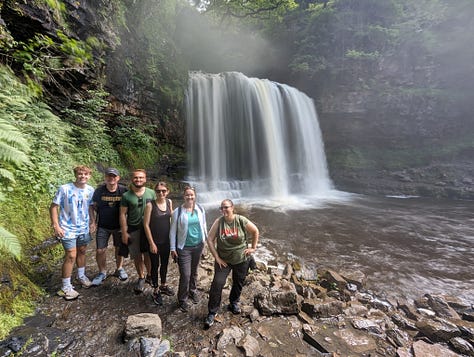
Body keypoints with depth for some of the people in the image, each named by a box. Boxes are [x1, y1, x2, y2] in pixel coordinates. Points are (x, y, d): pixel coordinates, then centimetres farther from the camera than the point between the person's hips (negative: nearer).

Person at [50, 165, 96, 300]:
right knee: (71, 256, -3)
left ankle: (81, 276, 41)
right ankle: (66, 287, 15)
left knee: (82, 252, 19)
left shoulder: (90, 190, -3)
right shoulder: (64, 189, -16)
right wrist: (56, 226, -15)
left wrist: (92, 221, 4)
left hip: (84, 228, 5)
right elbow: (53, 206, -11)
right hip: (68, 229, -4)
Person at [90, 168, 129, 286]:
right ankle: (102, 272, 27)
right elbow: (94, 206, 3)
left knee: (119, 248, 15)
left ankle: (119, 269, 38)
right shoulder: (99, 190, -10)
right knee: (100, 251, 2)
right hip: (103, 226, 1)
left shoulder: (124, 190, -14)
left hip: (119, 225, 0)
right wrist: (93, 221, -1)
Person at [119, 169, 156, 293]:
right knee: (137, 256, 10)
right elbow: (123, 214, -2)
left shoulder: (151, 193, -2)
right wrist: (124, 232, -5)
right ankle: (141, 278, 30)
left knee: (148, 254, 5)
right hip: (133, 229, 0)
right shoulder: (126, 196, -5)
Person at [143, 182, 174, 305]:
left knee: (165, 264, 20)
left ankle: (163, 286, 42)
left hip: (167, 240, 4)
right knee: (155, 266, 12)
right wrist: (151, 243, -14)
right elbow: (146, 224, -14)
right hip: (155, 241, -4)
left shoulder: (169, 202, -4)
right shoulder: (150, 205, -16)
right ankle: (156, 291, 31)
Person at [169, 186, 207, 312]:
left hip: (198, 245, 4)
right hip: (184, 247, -3)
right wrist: (173, 248, -5)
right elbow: (173, 231, -6)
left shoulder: (200, 209, -1)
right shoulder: (178, 212, -11)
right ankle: (182, 299, 21)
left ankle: (193, 291, 43)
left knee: (194, 271, 19)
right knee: (185, 275, -2)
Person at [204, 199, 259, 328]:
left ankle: (234, 303, 43)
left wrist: (253, 248, -2)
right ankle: (212, 312, 10)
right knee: (217, 283, -8)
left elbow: (255, 231, -2)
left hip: (242, 259, 1)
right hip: (223, 259, -1)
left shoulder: (241, 220, -15)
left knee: (238, 283, 16)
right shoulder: (218, 222, -15)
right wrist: (217, 257, -11)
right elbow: (210, 239, -10)